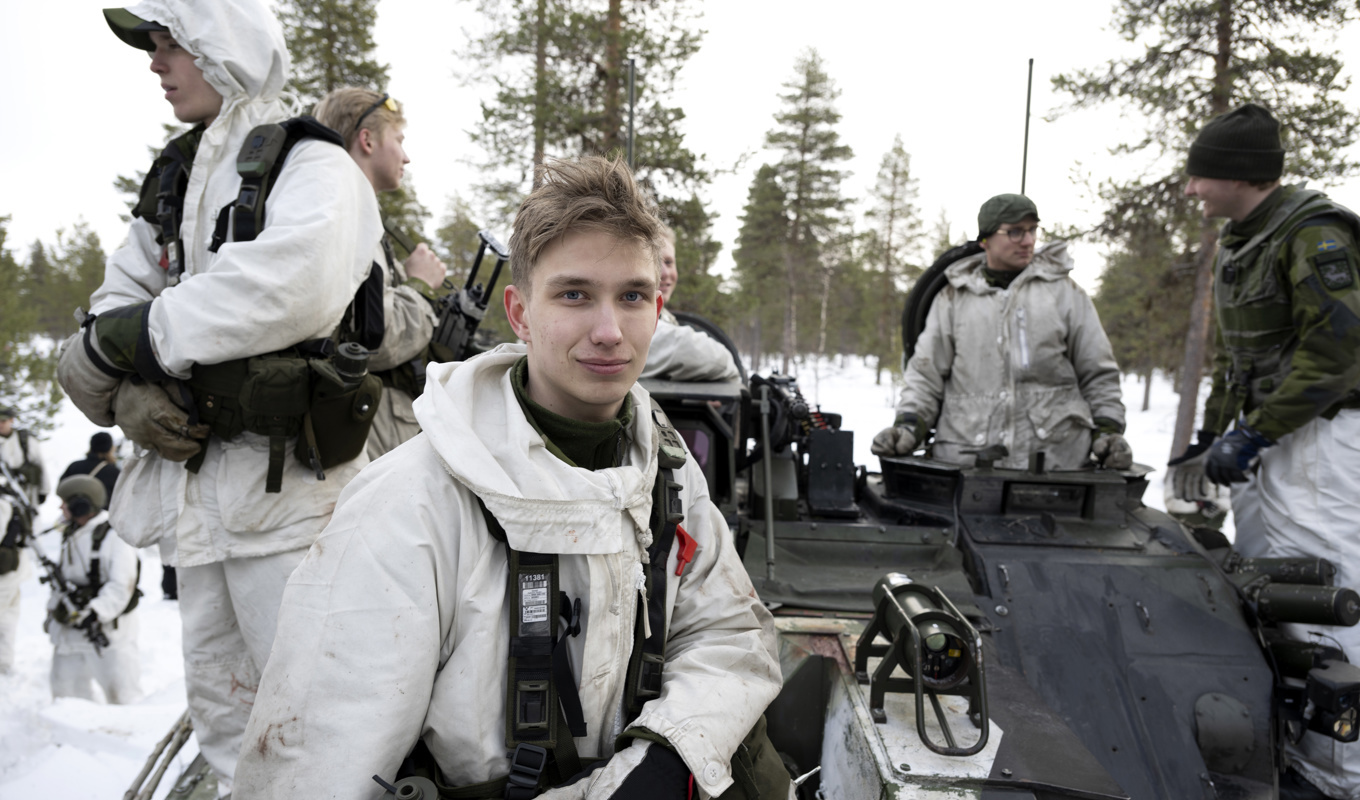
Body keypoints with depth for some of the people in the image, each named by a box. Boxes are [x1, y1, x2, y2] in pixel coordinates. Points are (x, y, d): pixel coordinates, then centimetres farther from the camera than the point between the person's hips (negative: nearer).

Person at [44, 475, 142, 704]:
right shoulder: (70, 537, 13)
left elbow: (121, 587, -20)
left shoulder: (115, 537, -14)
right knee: (67, 696, 14)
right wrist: (56, 604, 2)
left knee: (122, 696, -10)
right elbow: (61, 577, 19)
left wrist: (94, 613, -30)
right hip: (70, 631, 8)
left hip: (109, 630, -8)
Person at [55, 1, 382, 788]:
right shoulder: (176, 179, 16)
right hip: (196, 480, 8)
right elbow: (118, 306, 12)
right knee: (220, 701, 18)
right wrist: (130, 391, -10)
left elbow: (291, 289, -28)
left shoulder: (312, 165, -8)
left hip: (284, 480, -8)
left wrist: (134, 339, -17)